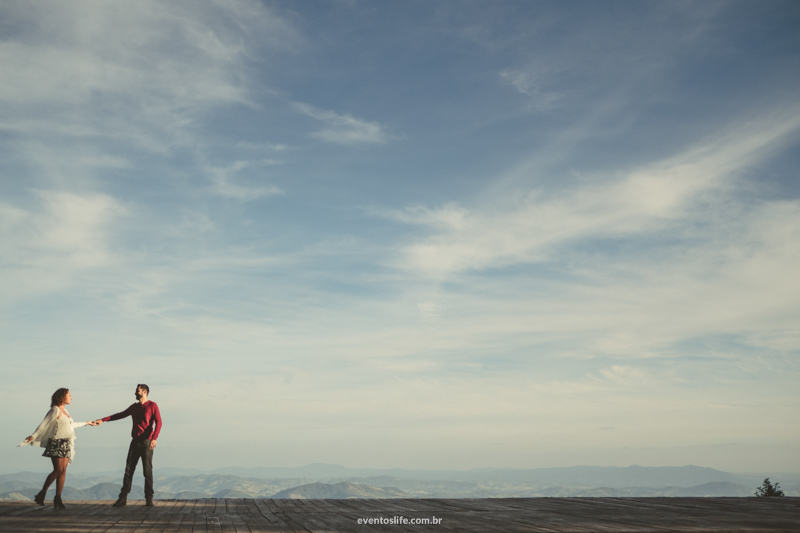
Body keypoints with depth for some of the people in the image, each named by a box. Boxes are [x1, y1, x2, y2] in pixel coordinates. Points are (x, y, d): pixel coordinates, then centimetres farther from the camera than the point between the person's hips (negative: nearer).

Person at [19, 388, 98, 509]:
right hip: (57, 443, -7)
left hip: (66, 444, 8)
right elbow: (44, 424, -13)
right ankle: (41, 494, 2)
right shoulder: (55, 410, -8)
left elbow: (72, 424, 31)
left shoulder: (64, 410, 17)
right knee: (58, 470, -12)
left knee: (63, 471, 1)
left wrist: (86, 423, 41)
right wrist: (33, 436, -25)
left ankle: (58, 499, 2)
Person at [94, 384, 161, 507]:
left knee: (147, 471, -3)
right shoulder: (134, 407, 17)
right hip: (135, 441, 5)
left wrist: (154, 438, -22)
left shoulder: (152, 405, -2)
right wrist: (103, 420, 14)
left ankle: (149, 498, 4)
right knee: (128, 470, 1)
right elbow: (120, 415, 21)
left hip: (147, 442, -5)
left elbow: (158, 422, -10)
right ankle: (123, 497, 4)